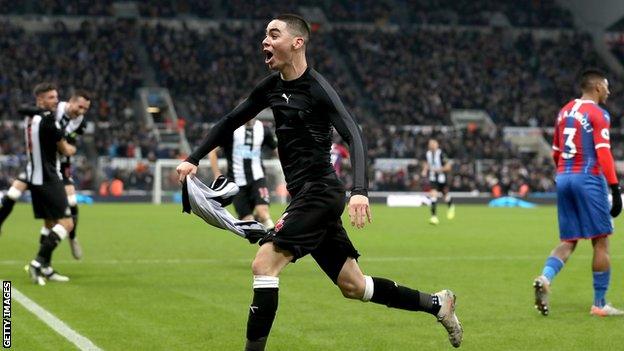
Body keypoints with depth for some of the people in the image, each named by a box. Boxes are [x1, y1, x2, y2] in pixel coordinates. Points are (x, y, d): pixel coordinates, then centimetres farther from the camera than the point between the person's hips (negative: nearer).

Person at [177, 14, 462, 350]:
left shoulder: (317, 88, -15)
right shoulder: (271, 86, 9)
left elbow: (354, 137, -25)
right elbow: (230, 121, 20)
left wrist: (360, 191, -38)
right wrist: (194, 159, 12)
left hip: (319, 192, -8)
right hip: (305, 196, 8)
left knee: (264, 264, -18)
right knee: (353, 286, 14)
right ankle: (438, 303, 29)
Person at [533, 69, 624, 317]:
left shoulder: (565, 111, 15)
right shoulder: (598, 114, -7)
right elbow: (603, 153, -16)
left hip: (563, 178, 7)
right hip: (589, 179, -7)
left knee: (568, 241, 10)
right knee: (600, 241, 2)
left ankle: (545, 278, -16)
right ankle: (599, 304, 4)